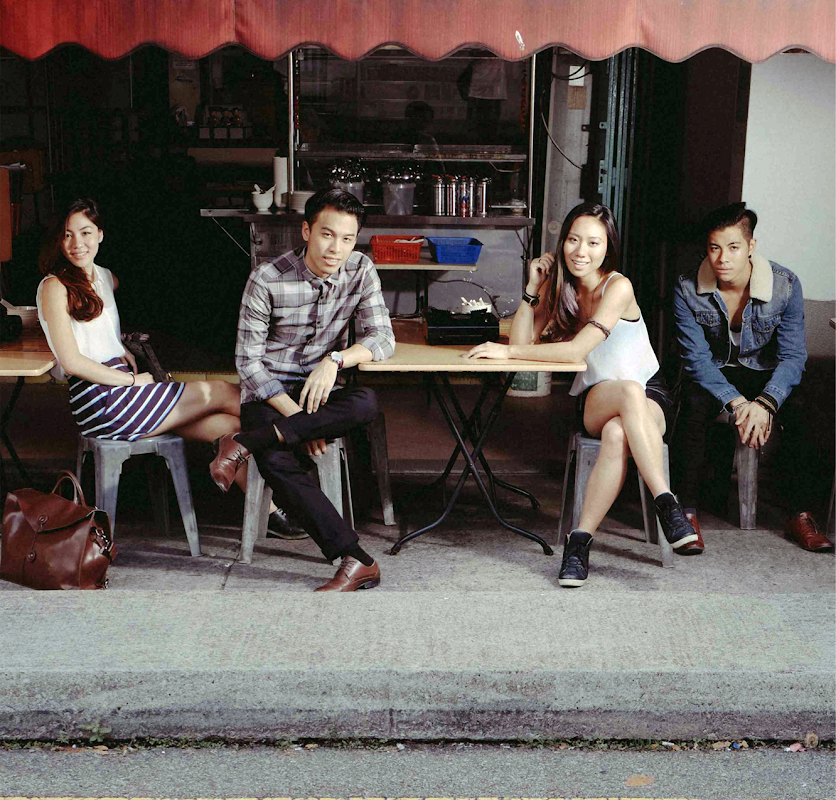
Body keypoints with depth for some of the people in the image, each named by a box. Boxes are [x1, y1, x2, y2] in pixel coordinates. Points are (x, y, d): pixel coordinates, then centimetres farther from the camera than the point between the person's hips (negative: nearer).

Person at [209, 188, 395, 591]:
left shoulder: (361, 271, -3)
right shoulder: (267, 279, -13)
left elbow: (382, 338, -6)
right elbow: (248, 360, -11)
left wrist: (335, 359, -26)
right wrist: (294, 414, -21)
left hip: (320, 389, 3)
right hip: (268, 391, -3)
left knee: (366, 404, -33)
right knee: (275, 459, -34)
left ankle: (243, 444, -28)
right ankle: (357, 561, -33)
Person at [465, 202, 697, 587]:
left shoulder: (617, 287, -12)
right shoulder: (558, 287, 5)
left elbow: (577, 349, -22)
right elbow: (522, 342, -2)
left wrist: (507, 351, -21)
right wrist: (533, 288, -8)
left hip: (648, 398, -2)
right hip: (595, 400, 2)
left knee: (617, 435, -39)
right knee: (630, 390, -36)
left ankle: (580, 540, -33)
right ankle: (667, 505, -39)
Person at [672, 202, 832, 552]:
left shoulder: (785, 285, -18)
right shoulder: (688, 289, -18)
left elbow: (793, 355, -17)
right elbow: (697, 358, -18)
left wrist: (764, 403, -35)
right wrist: (737, 402, -32)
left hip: (765, 372, 1)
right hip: (712, 372, -1)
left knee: (799, 411, -28)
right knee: (693, 407, -33)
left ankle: (801, 516, -15)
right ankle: (688, 513, -24)